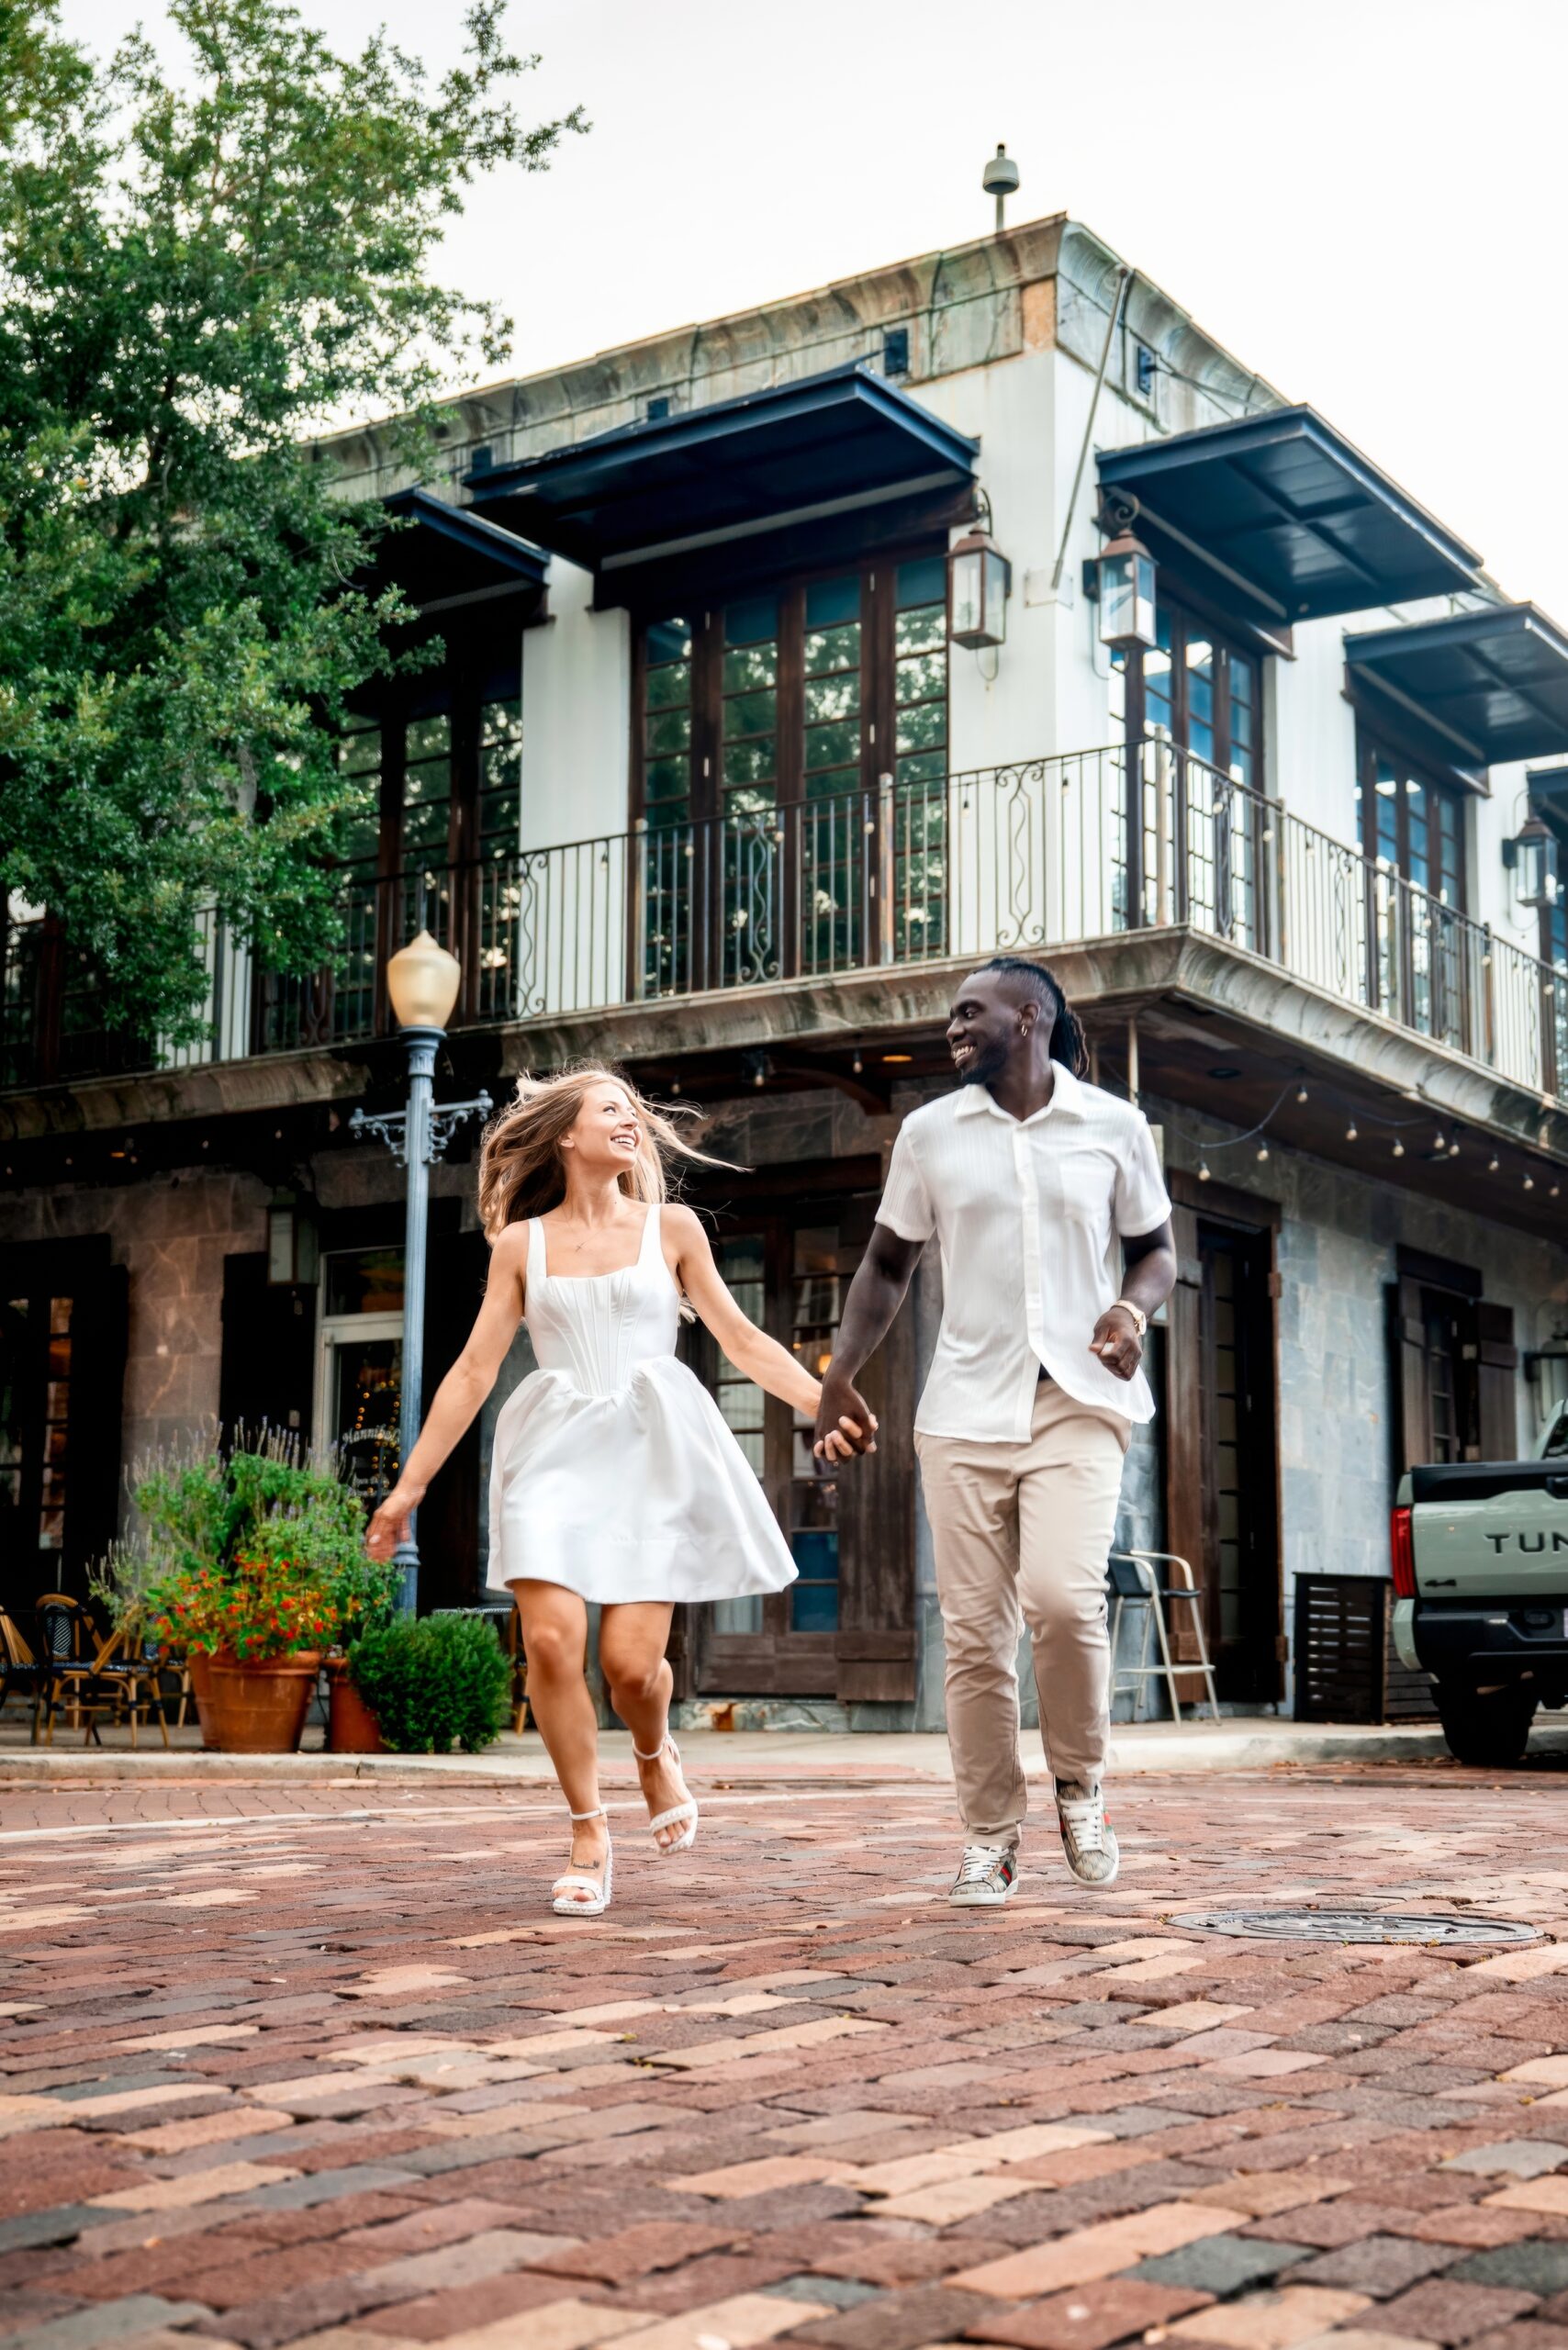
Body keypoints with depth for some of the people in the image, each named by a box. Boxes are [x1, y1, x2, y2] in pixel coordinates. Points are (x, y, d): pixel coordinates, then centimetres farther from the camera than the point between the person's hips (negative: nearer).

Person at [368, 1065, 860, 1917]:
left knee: (630, 1660, -11)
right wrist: (411, 1482, 6)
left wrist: (827, 1402, -2)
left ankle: (655, 1754, 26)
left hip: (651, 1448, 0)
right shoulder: (521, 1243, 10)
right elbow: (473, 1368, 9)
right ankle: (589, 1834, 2)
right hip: (556, 1451, 1)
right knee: (551, 1639, -17)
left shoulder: (670, 1228, 10)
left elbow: (743, 1340, 10)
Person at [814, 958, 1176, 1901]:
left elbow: (1157, 1250, 13)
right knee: (975, 1634, 1)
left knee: (1063, 1596, -21)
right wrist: (840, 1373, 5)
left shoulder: (1115, 1127, 5)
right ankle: (991, 1837, 13)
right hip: (966, 1409, 2)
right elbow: (889, 1266, 16)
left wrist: (1133, 1308, -9)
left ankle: (1081, 1784, 6)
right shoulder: (930, 1133, 9)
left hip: (1079, 1404, -2)